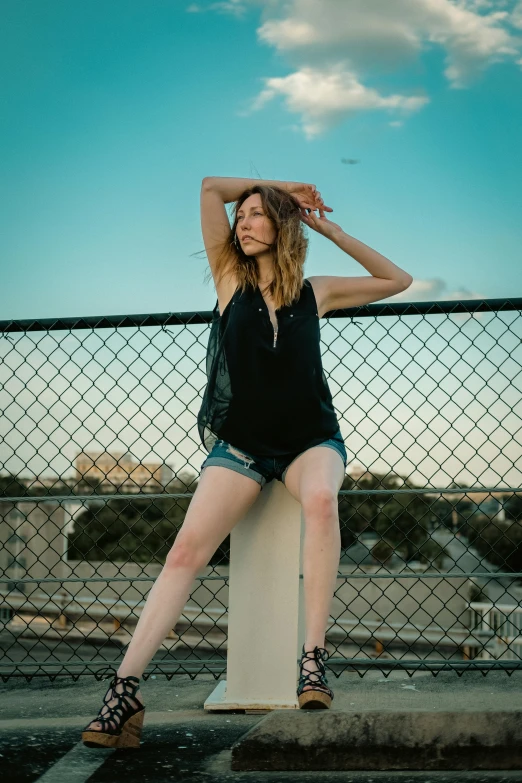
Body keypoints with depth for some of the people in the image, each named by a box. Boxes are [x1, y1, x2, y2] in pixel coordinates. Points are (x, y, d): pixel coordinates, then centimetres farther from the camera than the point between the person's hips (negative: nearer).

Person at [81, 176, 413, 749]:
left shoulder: (315, 292, 9)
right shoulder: (231, 279, 8)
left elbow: (397, 280, 16)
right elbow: (211, 187, 5)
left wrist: (331, 230, 12)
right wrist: (284, 185, 14)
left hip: (311, 440, 0)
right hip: (240, 445, 0)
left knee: (320, 501, -36)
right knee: (188, 548, -20)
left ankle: (313, 661, -34)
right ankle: (125, 691, -25)